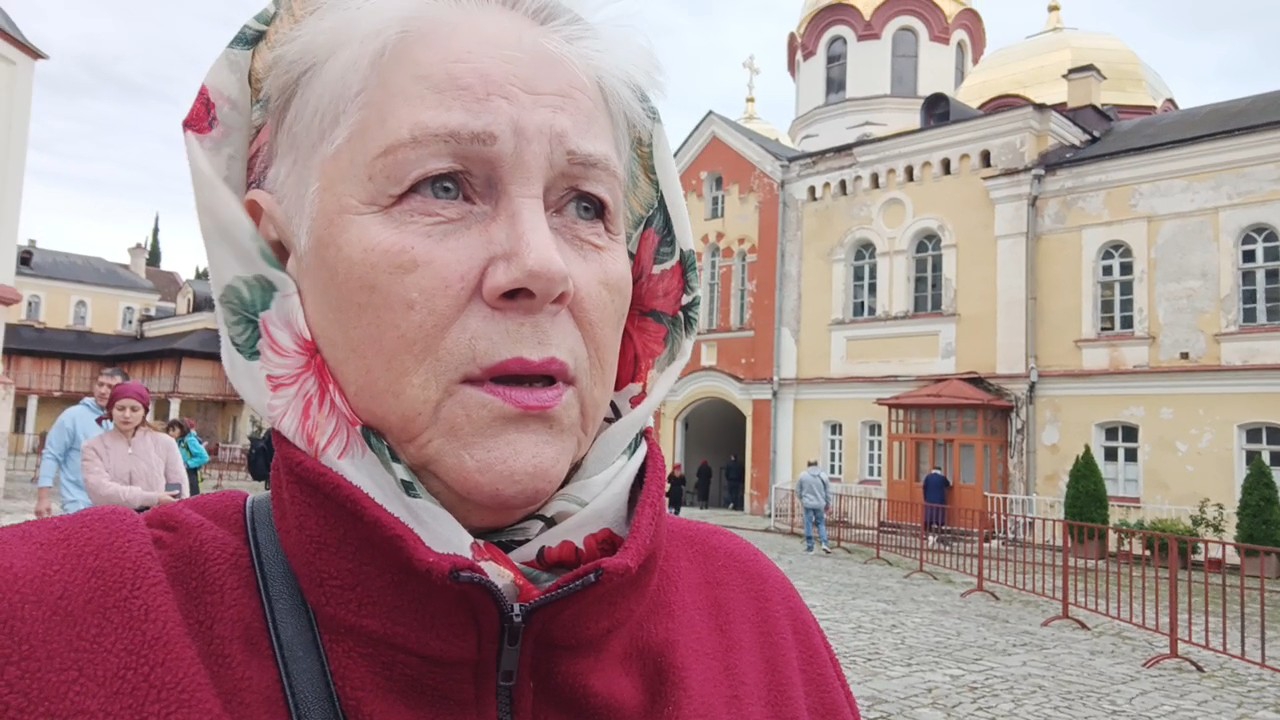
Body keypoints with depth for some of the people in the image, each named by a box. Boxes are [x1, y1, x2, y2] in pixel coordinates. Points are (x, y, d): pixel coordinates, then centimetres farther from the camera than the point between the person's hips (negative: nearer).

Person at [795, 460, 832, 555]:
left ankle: (810, 547, 7)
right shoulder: (823, 475, 1)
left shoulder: (802, 475, -1)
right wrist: (828, 504, 18)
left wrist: (802, 500, 22)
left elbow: (798, 491, 5)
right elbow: (828, 491, 7)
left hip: (807, 504, -1)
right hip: (820, 504, 1)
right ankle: (824, 543, -5)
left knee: (808, 525, 4)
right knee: (821, 524, 12)